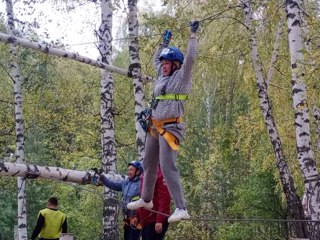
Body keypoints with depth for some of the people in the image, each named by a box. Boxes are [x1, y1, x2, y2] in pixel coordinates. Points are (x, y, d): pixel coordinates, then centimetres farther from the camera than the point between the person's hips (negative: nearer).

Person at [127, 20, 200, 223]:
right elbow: (156, 60, 33)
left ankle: (182, 209, -20)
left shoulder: (181, 76, -6)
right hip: (156, 127, 9)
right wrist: (165, 42, 34)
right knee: (149, 164, 19)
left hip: (171, 128, -9)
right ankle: (146, 200, 38)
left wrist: (193, 35, -14)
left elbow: (190, 57, -19)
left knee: (168, 167, -19)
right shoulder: (163, 77, 15)